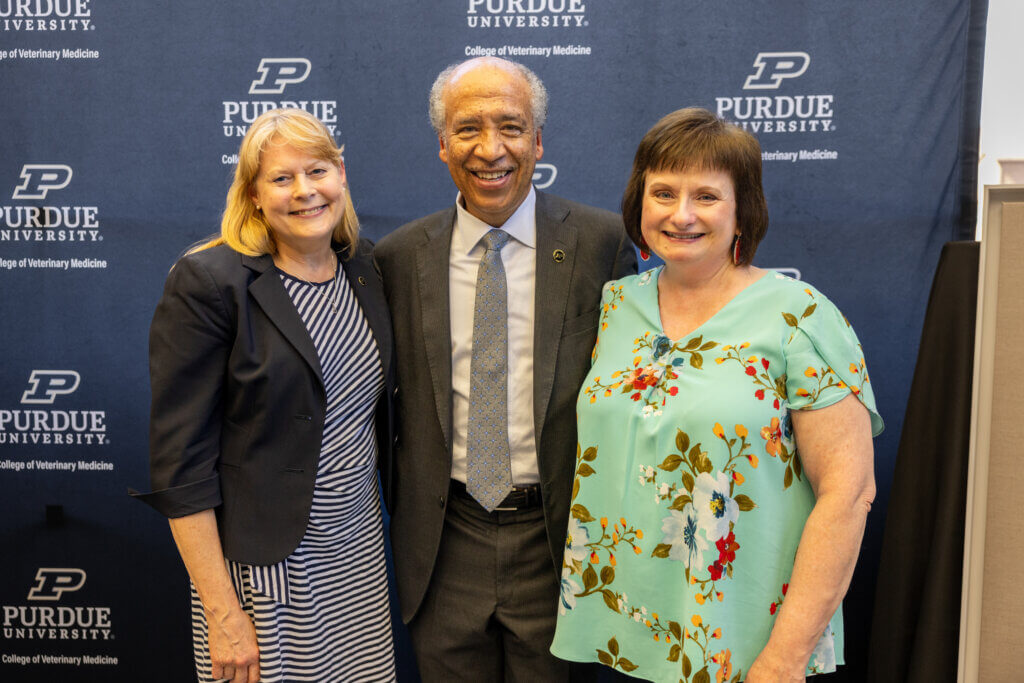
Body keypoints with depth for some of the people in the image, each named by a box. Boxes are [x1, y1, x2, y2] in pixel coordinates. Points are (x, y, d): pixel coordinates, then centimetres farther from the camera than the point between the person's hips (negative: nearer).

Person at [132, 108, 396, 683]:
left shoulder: (367, 266, 2)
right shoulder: (208, 282, -16)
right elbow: (180, 462, -15)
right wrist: (222, 612, -16)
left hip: (359, 549, 5)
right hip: (262, 561, -5)